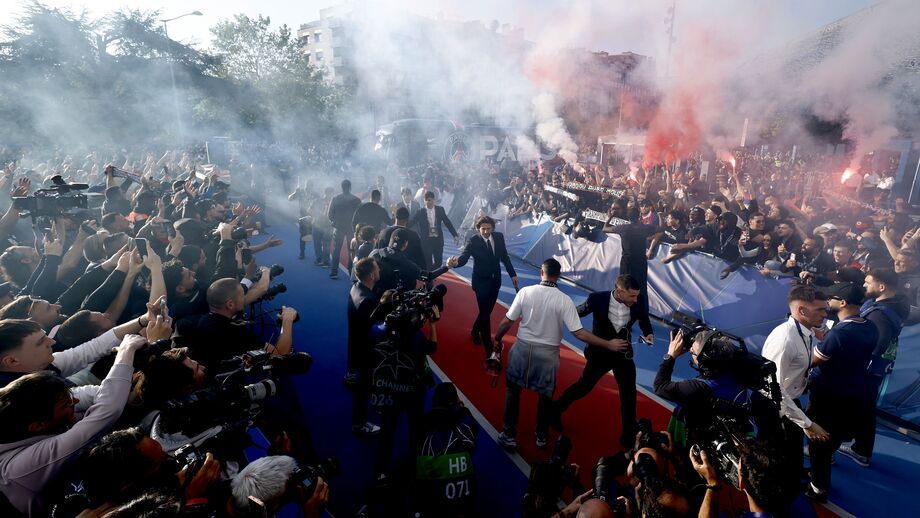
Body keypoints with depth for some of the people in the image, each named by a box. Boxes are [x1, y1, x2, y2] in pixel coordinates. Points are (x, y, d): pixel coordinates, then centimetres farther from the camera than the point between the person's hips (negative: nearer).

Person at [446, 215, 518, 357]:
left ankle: (475, 331, 46)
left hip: (495, 280, 5)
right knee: (485, 313, -2)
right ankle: (489, 348, 9)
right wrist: (455, 262, -53)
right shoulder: (473, 241, -19)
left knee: (488, 310, 17)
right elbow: (464, 258, -30)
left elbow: (504, 256, 5)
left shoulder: (499, 236, -5)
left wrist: (512, 274, 7)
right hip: (481, 281, -5)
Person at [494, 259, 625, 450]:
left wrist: (497, 339, 14)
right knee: (545, 395, 22)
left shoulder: (525, 292, -11)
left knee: (512, 390, 20)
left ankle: (509, 436, 26)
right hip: (547, 353, 0)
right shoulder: (564, 300, -13)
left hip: (523, 348, 0)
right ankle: (541, 437, 36)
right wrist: (609, 344, -7)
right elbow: (579, 333, -16)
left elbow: (507, 321, -6)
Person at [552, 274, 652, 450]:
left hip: (624, 354, 3)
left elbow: (643, 317, 8)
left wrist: (648, 333, -9)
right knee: (584, 386, 13)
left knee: (629, 395, 8)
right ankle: (556, 409, 39)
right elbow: (578, 313, -5)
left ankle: (629, 436, 28)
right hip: (600, 353, -3)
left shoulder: (636, 304, -15)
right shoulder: (598, 299, -24)